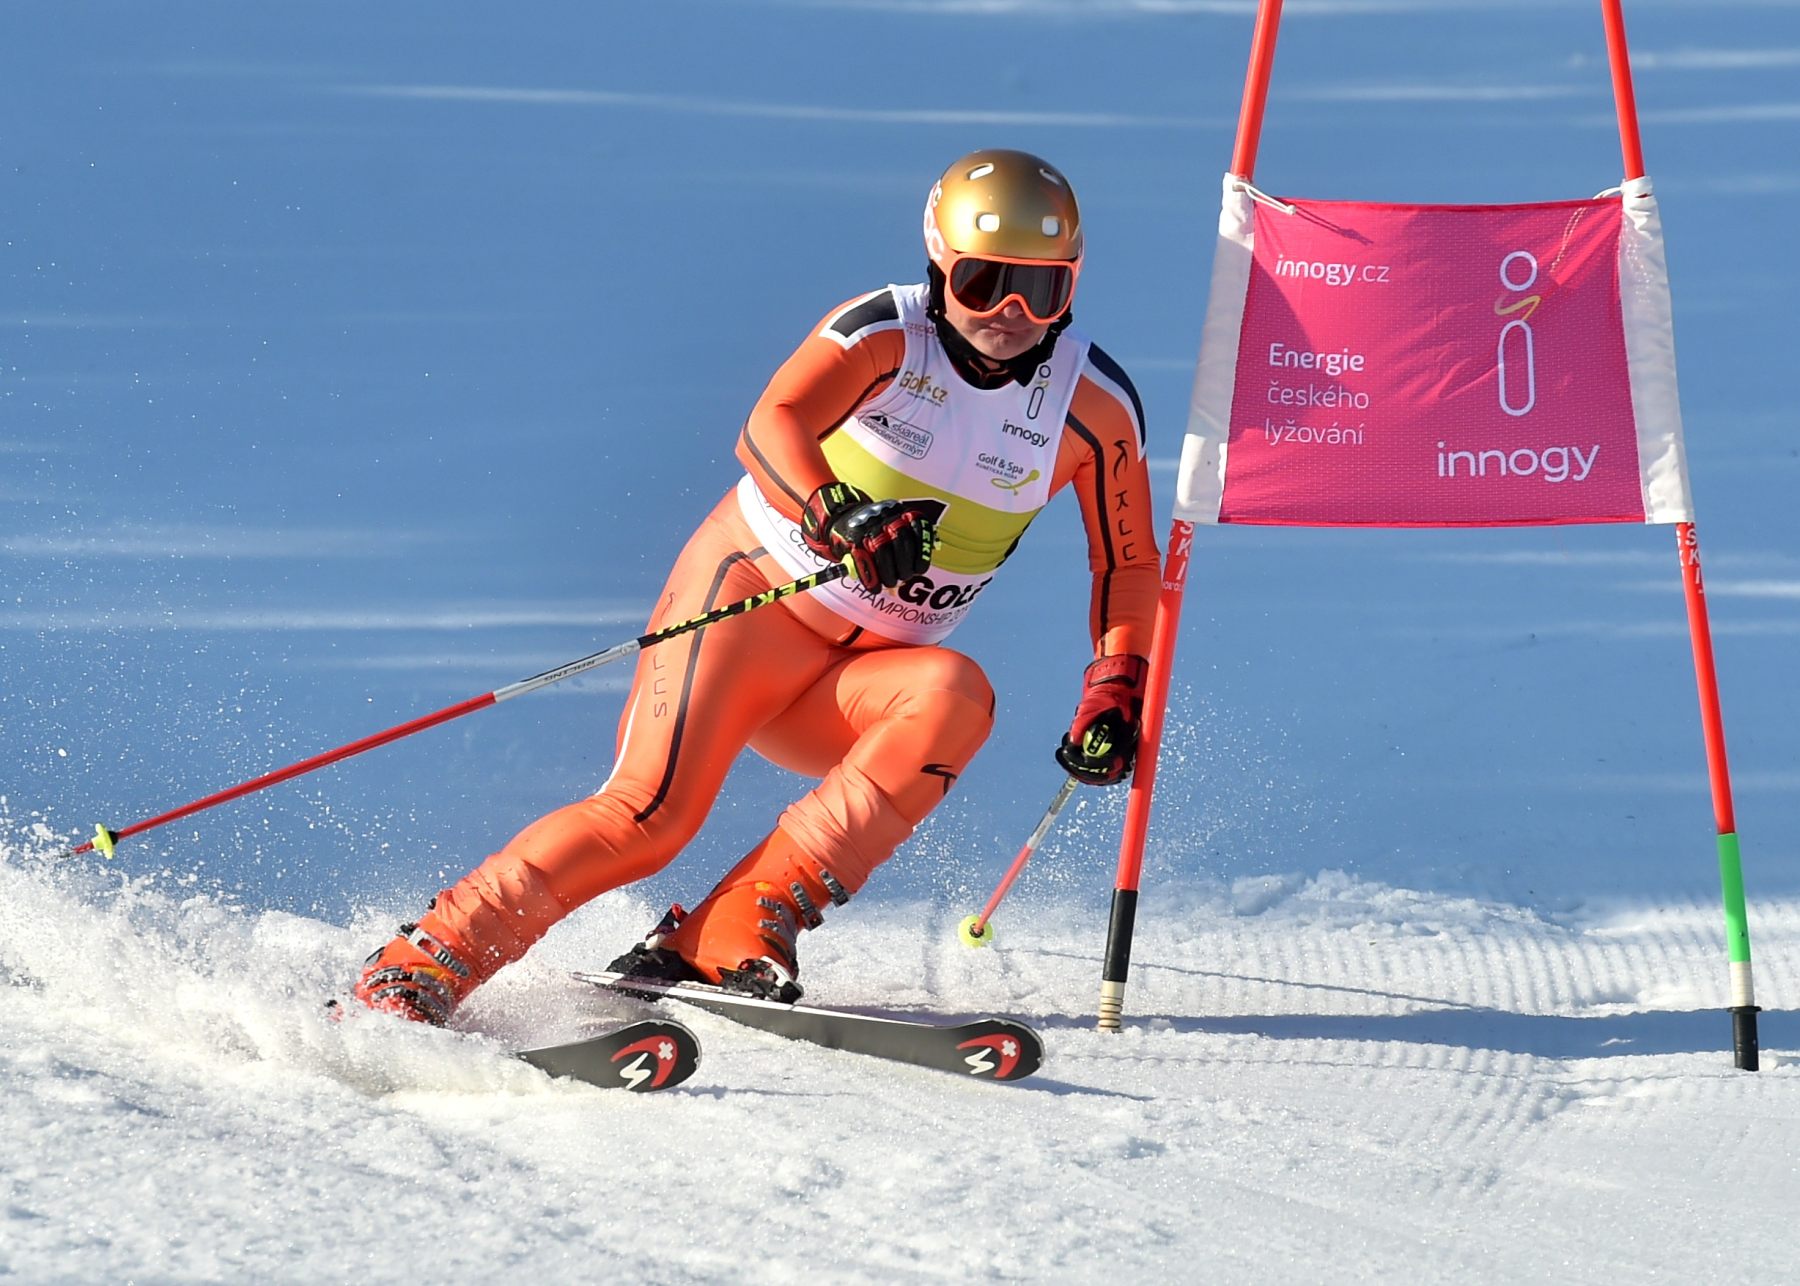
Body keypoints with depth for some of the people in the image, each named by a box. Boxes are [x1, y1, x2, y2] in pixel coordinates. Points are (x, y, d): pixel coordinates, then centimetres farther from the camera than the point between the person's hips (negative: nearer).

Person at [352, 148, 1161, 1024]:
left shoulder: (1095, 405, -5)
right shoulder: (885, 334, -16)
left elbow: (1128, 566, 7)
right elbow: (769, 430, -33)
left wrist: (1114, 696, -8)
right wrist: (841, 520, -53)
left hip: (854, 678, 4)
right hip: (752, 595, -4)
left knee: (953, 698, -28)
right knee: (650, 814, -21)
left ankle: (730, 936, -29)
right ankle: (416, 968, -12)